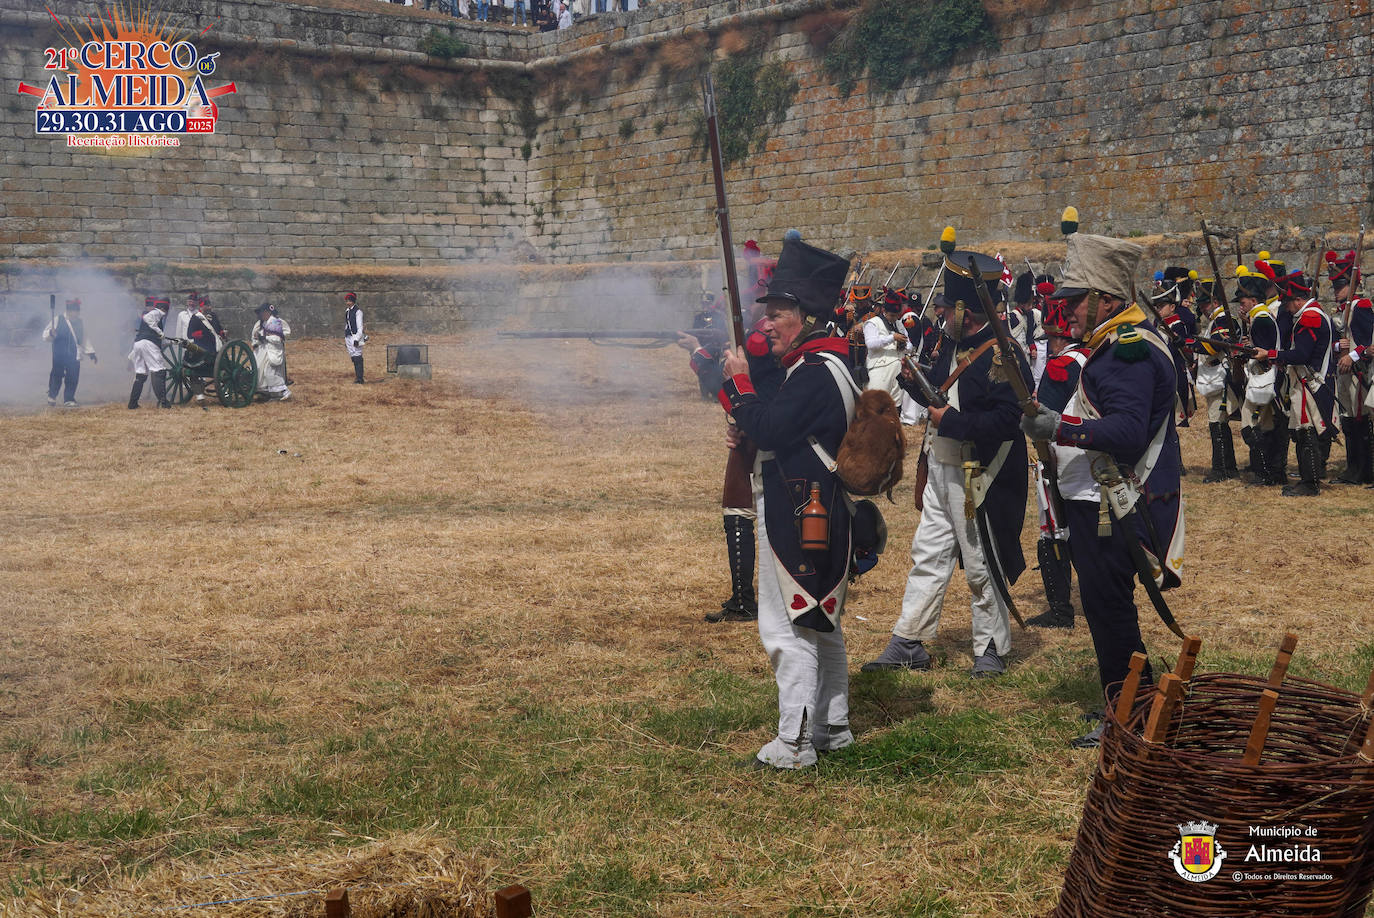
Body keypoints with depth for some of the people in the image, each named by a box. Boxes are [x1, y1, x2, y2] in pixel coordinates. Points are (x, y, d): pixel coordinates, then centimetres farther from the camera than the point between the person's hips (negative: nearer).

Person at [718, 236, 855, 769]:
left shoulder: (815, 372, -18)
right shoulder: (821, 365, 14)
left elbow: (769, 429, -23)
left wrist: (739, 382, -10)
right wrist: (747, 430, 2)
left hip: (798, 518, -11)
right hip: (819, 512, 11)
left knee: (789, 628, -7)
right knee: (820, 621, 18)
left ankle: (793, 745, -3)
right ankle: (832, 726, 29)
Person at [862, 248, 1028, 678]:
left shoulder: (1003, 356, -20)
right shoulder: (954, 347, 8)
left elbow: (1007, 419, -28)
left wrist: (951, 422, -24)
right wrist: (914, 380, -2)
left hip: (979, 479, -9)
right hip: (940, 472, 9)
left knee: (982, 566, 4)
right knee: (927, 556, 12)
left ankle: (992, 649, 19)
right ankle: (908, 643, 20)